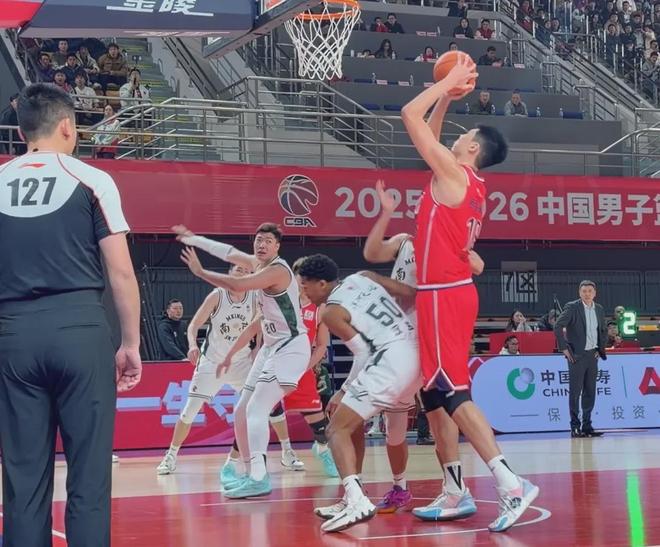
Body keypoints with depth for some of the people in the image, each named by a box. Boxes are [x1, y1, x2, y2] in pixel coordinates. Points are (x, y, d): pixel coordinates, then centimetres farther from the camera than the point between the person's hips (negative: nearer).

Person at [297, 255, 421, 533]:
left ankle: (357, 502, -28)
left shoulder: (331, 312, -2)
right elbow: (413, 294, 15)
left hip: (391, 362, -8)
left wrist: (344, 391, 3)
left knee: (338, 429, -8)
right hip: (415, 356, 9)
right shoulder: (363, 278, 17)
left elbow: (364, 353, -7)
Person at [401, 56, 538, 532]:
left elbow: (410, 115, -10)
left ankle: (511, 483, -18)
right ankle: (457, 492, 15)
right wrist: (449, 95, 23)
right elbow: (430, 135, 29)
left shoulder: (453, 173, -11)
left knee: (453, 392, -13)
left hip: (444, 295, -10)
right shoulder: (469, 183, 14)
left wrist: (448, 82, -1)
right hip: (449, 293, 10)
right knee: (440, 392, 13)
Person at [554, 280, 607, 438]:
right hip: (577, 355, -5)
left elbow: (603, 330, 23)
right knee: (575, 391, -3)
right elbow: (558, 327, -13)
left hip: (593, 354, 5)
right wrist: (564, 348, -15)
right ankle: (575, 427, 1)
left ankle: (587, 426, 13)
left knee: (590, 392, 7)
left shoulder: (599, 309, 10)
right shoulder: (572, 307, -7)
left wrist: (601, 349, 12)